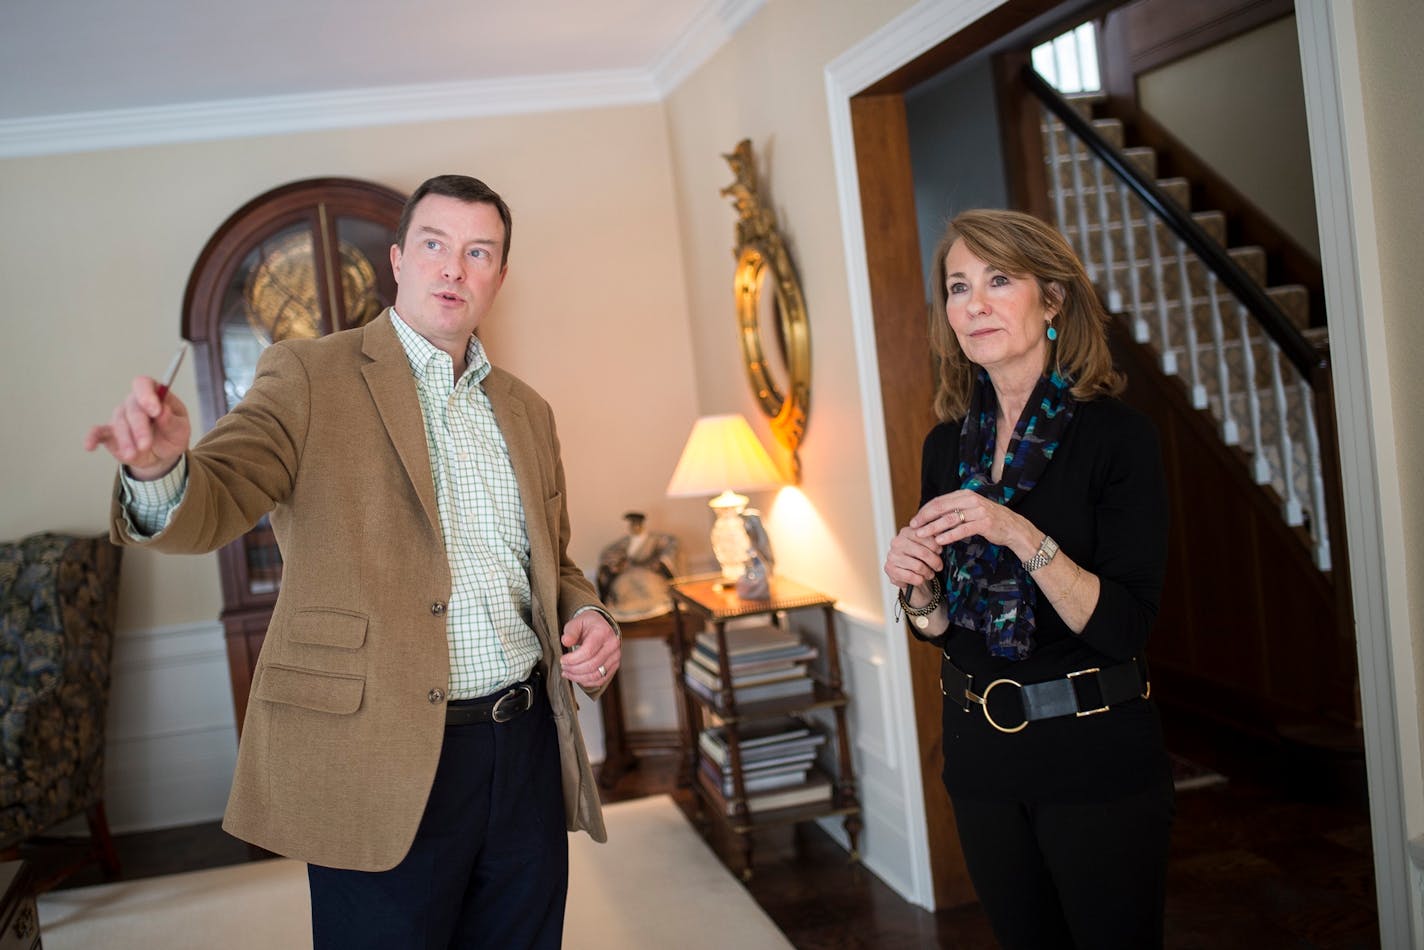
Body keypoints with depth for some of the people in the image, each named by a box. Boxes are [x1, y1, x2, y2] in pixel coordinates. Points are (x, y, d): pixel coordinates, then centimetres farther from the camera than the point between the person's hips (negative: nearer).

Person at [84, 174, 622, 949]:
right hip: (381, 763, -5)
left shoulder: (526, 411, 13)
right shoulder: (308, 377, -2)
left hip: (528, 753, 5)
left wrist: (586, 616, 0)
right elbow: (214, 501, -15)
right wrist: (160, 470, -37)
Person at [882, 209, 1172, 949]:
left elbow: (1123, 627, -18)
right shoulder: (947, 445, 3)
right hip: (981, 753, 5)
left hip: (1094, 757, -4)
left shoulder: (1114, 434, -12)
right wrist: (918, 589, -11)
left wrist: (1020, 535, -29)